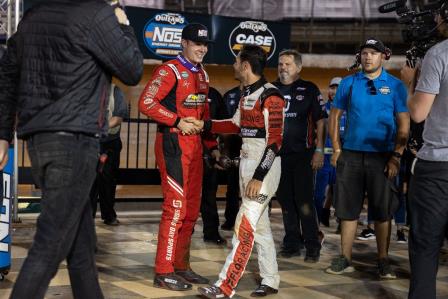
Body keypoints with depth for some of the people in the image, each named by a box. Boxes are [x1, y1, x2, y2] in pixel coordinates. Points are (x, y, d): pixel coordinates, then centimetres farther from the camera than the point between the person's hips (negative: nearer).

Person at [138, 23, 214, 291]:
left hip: (194, 143, 9)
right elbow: (146, 103, -18)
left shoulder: (202, 74, 17)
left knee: (192, 208, 12)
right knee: (176, 206, -10)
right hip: (173, 143, -9)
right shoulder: (170, 70, -10)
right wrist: (178, 122, -20)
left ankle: (181, 266, 24)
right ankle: (164, 272, -2)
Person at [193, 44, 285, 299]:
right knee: (260, 224, 13)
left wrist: (259, 177, -22)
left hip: (264, 166, -9)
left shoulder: (270, 96, -16)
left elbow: (274, 141, -19)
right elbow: (236, 125, 25)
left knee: (245, 225, -10)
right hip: (247, 162, 9)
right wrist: (204, 125, 17)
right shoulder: (247, 94, 12)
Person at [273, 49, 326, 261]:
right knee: (286, 201, 9)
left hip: (302, 154, -4)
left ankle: (312, 246, 2)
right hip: (278, 154, 4)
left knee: (304, 201, -5)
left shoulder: (309, 90, 1)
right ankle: (292, 244, 18)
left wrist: (319, 150, -7)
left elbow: (320, 121, 0)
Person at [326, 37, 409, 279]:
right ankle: (345, 259, 14)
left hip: (382, 156, -1)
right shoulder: (348, 83, 6)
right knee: (348, 209, 5)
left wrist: (396, 156, -8)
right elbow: (335, 116, 10)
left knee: (382, 211, 3)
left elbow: (403, 124, 0)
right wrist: (336, 149, 2)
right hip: (351, 155, 2)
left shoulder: (395, 86, 2)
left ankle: (383, 262, 13)